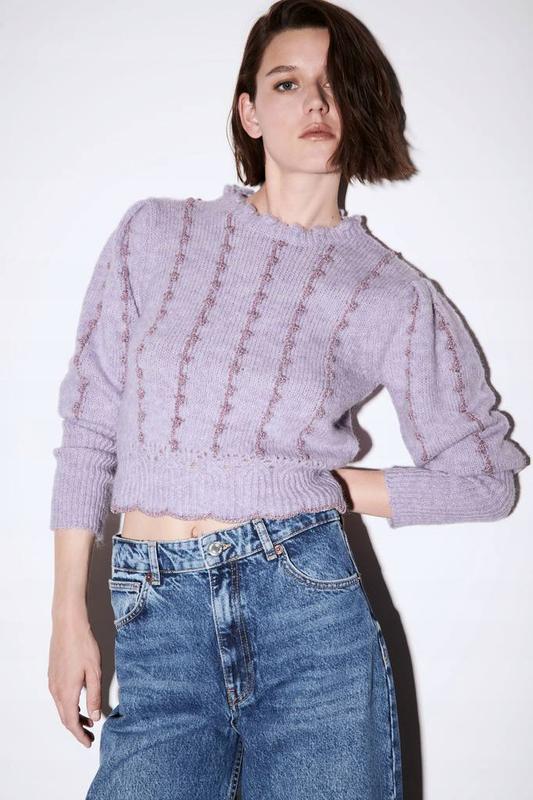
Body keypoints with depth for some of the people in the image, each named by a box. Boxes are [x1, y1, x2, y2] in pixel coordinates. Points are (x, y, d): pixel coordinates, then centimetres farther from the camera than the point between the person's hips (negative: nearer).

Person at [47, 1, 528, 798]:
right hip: (156, 629, 1)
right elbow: (89, 425, 6)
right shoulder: (155, 234, 5)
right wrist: (69, 617, 3)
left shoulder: (396, 295, 1)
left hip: (310, 606, 0)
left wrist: (333, 486, 0)